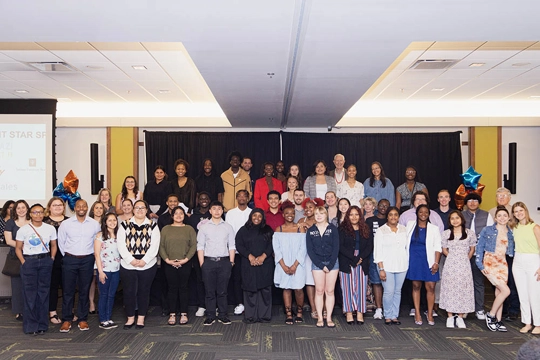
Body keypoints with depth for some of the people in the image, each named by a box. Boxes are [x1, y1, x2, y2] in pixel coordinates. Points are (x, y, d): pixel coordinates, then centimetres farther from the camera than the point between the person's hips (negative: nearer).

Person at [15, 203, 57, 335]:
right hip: (29, 262, -2)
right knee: (29, 293, 1)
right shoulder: (23, 230, -1)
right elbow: (18, 248, 3)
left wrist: (52, 259, 1)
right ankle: (30, 325, 10)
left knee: (43, 292, 5)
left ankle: (42, 324, 14)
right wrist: (23, 262, -6)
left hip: (45, 262, 2)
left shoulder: (50, 229, 3)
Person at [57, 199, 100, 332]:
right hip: (70, 260, 0)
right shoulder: (65, 224, 0)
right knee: (67, 290, 2)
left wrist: (92, 256, 5)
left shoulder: (95, 224, 1)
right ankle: (67, 320, 12)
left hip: (87, 260, 1)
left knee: (84, 290, 7)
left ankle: (82, 319, 16)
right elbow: (61, 242, 7)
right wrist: (67, 256, 8)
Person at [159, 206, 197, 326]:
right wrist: (167, 260, -10)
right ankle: (172, 314, 11)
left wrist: (186, 259, -12)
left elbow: (193, 246, -1)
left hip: (185, 264, 0)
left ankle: (184, 314, 12)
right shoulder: (165, 229, 8)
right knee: (172, 288, 4)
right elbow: (161, 246, 2)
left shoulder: (189, 229, 6)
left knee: (183, 288, 4)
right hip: (169, 264, 1)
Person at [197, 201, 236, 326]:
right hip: (208, 261, 0)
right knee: (210, 291, 3)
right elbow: (200, 247, 4)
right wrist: (202, 264, -3)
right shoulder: (204, 227, 6)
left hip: (224, 261, 0)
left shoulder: (228, 227, 8)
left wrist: (231, 262, 0)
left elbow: (232, 246, 7)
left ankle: (222, 315, 13)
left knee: (222, 291, 4)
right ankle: (210, 316, 11)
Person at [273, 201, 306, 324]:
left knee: (298, 289, -5)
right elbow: (276, 249, 3)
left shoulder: (300, 229, 2)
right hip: (283, 265, 2)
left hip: (297, 264, -1)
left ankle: (299, 312, 15)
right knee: (286, 288, 3)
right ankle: (288, 315, 10)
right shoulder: (278, 229, 7)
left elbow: (303, 249, -2)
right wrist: (284, 266, -7)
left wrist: (295, 265, -10)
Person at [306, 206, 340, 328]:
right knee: (319, 291, 1)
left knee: (330, 291, 2)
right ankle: (320, 318, 6)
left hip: (332, 262, 0)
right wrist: (321, 265, -10)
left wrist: (330, 265, -11)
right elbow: (310, 250, -2)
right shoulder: (310, 231, 3)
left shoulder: (333, 229, 1)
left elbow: (336, 248, -3)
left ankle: (329, 318, 7)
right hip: (317, 263, 0)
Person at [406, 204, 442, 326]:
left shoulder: (434, 228, 2)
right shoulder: (410, 225, 5)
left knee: (430, 287, -4)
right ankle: (417, 314, 12)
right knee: (416, 286, 5)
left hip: (428, 261, -1)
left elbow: (437, 247, 0)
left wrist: (436, 263, -8)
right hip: (414, 260, 1)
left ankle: (430, 314, 8)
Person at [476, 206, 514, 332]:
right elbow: (479, 247, -2)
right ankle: (491, 315, 2)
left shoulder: (510, 233, 9)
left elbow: (512, 251, 16)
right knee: (505, 291, -14)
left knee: (499, 293, 6)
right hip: (490, 262, -4)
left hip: (503, 263, 5)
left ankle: (498, 321, 15)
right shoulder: (487, 230, -2)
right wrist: (480, 265, -7)